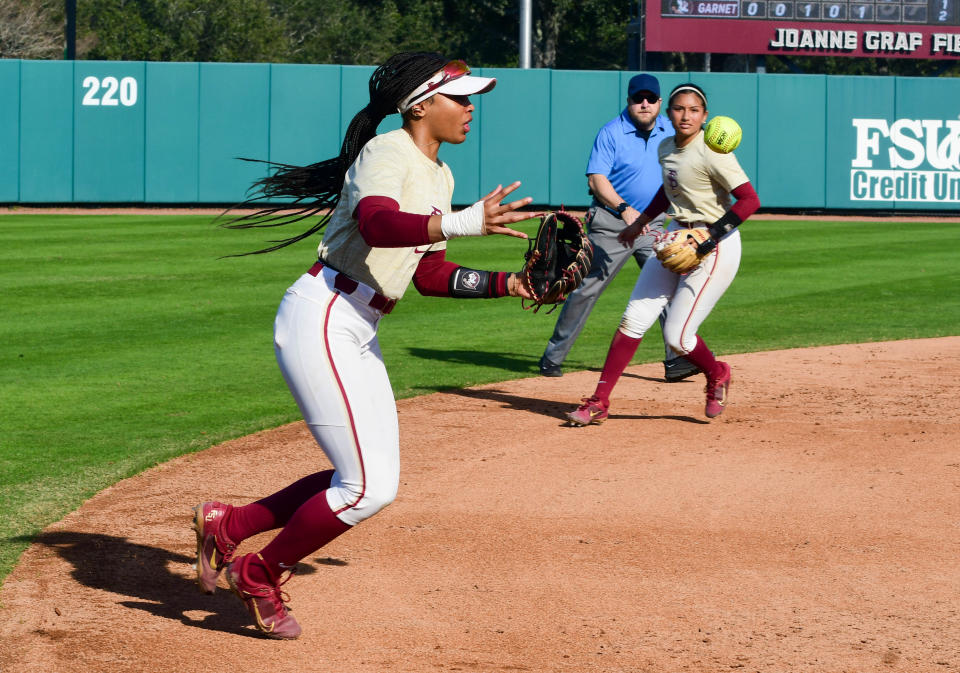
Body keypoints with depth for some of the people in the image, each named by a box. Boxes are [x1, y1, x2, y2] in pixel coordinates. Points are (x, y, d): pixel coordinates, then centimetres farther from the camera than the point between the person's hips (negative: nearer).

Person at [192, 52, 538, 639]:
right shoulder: (386, 152, -13)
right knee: (368, 488, -11)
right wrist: (467, 223, -48)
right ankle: (260, 575, 9)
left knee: (374, 483, 9)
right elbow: (378, 223, -35)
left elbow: (431, 276, 19)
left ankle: (228, 525, 21)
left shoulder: (439, 176, 16)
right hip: (319, 321, -10)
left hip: (359, 335, 10)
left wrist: (507, 283, 6)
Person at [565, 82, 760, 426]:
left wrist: (711, 236, -27)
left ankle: (716, 374, 25)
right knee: (633, 320, 1)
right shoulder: (667, 148, 6)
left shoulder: (712, 154, -19)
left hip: (714, 246, -8)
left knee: (677, 336, -7)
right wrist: (641, 222, 31)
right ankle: (599, 402, 5)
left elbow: (750, 200, -22)